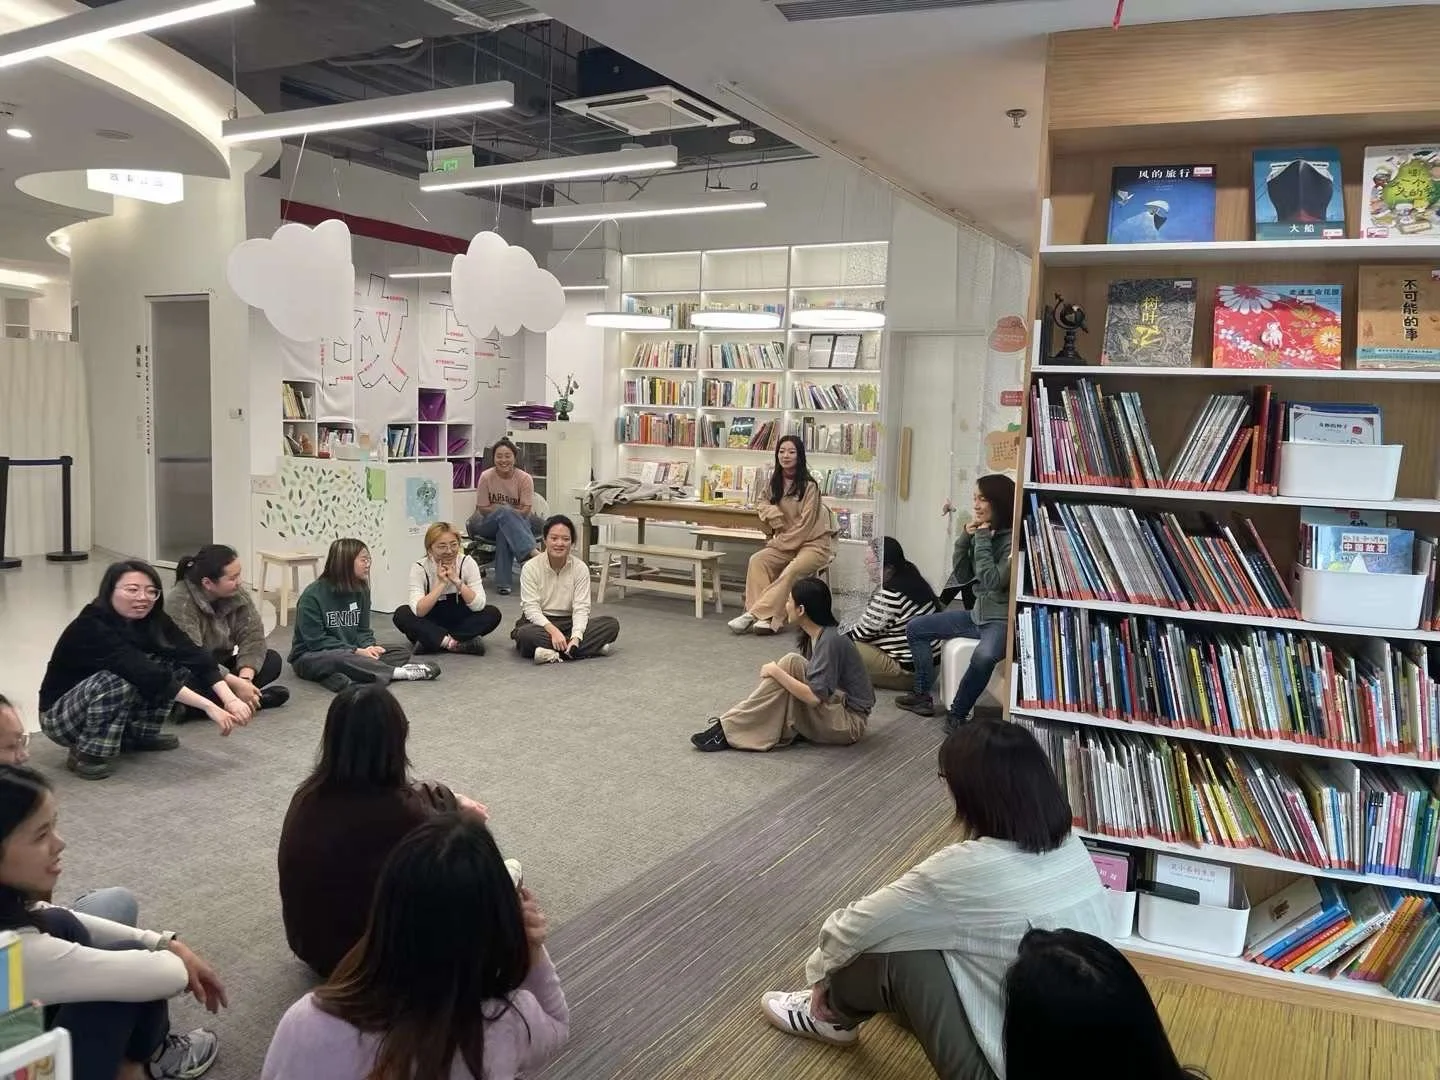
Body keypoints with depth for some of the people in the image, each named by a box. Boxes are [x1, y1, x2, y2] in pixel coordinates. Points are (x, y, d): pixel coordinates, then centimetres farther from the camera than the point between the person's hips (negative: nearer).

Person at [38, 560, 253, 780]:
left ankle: (136, 734, 4)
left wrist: (229, 698, -33)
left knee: (173, 664, -10)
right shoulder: (92, 628, -30)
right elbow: (145, 674, -39)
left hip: (119, 709, 7)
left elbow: (195, 656, -18)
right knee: (120, 680, -34)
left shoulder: (153, 621, -9)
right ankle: (87, 754, -15)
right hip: (60, 716, -7)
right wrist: (208, 706, -43)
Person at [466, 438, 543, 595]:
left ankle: (503, 582, -34)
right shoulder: (486, 477, -9)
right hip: (488, 525, 0)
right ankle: (533, 551, -49)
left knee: (504, 532, -37)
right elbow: (482, 509, -6)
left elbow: (525, 510, -12)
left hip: (517, 524, 0)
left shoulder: (525, 478, -9)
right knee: (504, 512, -35)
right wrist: (504, 509, -16)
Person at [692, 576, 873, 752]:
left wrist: (775, 671, -21)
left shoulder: (831, 641, -22)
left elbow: (814, 697, -27)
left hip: (849, 723, -9)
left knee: (791, 663, -23)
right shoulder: (812, 636, 6)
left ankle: (729, 730, -23)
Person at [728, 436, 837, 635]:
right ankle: (766, 617, -30)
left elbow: (805, 524, -14)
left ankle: (755, 614, -32)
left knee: (792, 570, -34)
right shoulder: (775, 481, 7)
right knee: (757, 560, -21)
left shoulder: (809, 486, -13)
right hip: (785, 542, 6)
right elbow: (765, 505, 21)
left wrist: (780, 542, -12)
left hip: (813, 542, -6)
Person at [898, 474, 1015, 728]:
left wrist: (983, 539, -21)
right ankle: (922, 696, 17)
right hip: (978, 614, 9)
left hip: (1003, 620, -9)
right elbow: (962, 577, 7)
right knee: (915, 628, 11)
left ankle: (958, 714, -19)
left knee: (983, 657, -40)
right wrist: (964, 538, -6)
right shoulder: (981, 532, 4)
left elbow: (993, 581, -27)